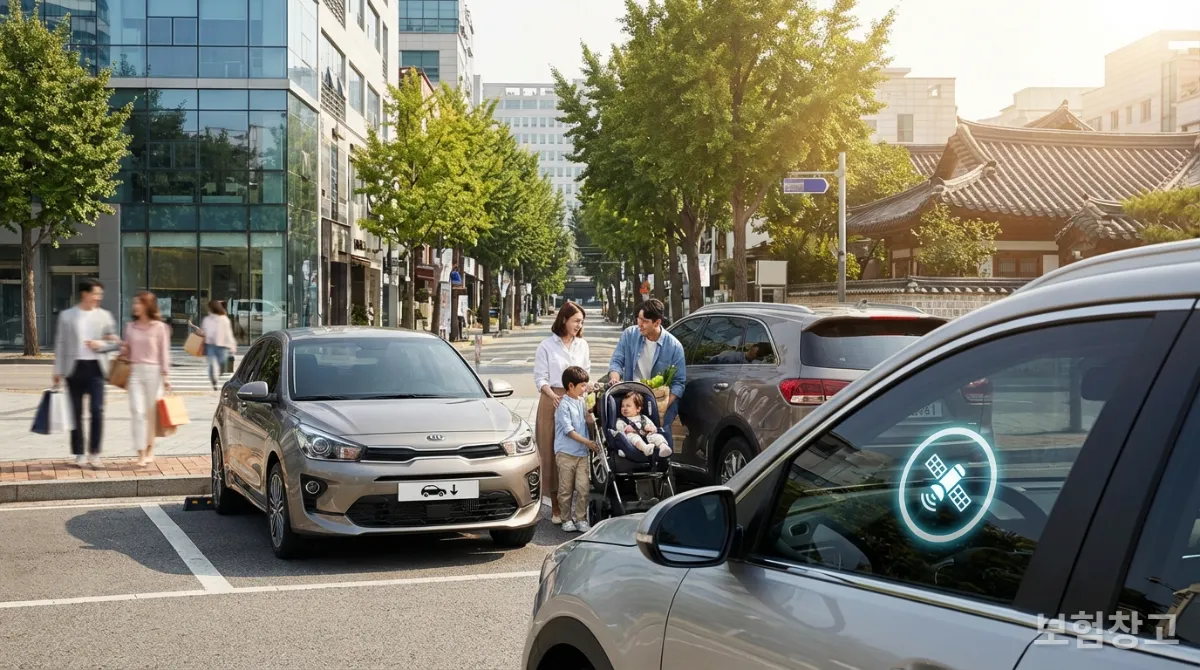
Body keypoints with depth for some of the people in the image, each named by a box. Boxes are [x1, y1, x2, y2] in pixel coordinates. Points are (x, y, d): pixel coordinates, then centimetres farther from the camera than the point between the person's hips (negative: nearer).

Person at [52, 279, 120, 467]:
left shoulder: (104, 316, 5)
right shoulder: (67, 316, 3)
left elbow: (115, 342, 9)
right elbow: (60, 344, 4)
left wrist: (101, 344, -12)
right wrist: (58, 371, 1)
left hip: (95, 367, 0)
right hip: (75, 367, 0)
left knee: (97, 411, -7)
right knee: (76, 413, 5)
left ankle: (94, 452, 1)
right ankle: (79, 453, 14)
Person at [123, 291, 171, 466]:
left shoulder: (159, 327, -1)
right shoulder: (130, 327, 10)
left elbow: (164, 352, 0)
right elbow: (128, 350, 18)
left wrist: (165, 375, -3)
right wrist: (123, 350, -5)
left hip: (153, 371, -2)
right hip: (134, 371, 3)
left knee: (151, 412, 6)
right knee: (137, 411, -7)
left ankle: (150, 449, 22)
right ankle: (141, 454, -8)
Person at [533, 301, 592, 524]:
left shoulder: (582, 345, 13)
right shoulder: (547, 346, 1)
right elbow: (540, 378, -2)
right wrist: (553, 396, -19)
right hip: (553, 402, -3)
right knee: (553, 453, -2)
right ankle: (556, 507, 4)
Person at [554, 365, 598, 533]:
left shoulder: (582, 402, 10)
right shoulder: (564, 405, -11)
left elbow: (588, 421, 18)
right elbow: (569, 430, -15)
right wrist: (587, 442, -18)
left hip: (582, 453, 6)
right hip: (566, 453, -6)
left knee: (583, 488, 2)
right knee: (566, 489, 4)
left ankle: (581, 519, 10)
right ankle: (566, 519, 14)